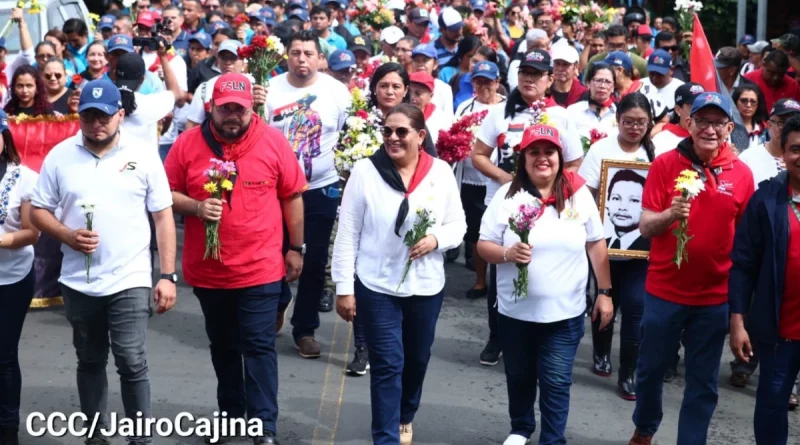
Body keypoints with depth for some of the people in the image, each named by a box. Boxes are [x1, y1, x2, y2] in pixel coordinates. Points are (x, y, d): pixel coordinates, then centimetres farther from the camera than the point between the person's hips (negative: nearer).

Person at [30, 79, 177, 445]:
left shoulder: (143, 155, -4)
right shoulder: (59, 156, 0)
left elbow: (163, 216, -1)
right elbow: (39, 211, 6)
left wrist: (167, 275, -6)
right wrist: (68, 235, -14)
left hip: (130, 281, -2)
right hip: (78, 282, 3)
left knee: (132, 364, -6)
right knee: (90, 361, 15)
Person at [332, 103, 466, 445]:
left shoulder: (441, 172, -3)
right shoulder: (365, 171, -9)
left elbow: (458, 225, 5)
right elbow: (347, 234, -6)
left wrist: (436, 239, -18)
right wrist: (344, 287, -8)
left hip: (426, 287, 3)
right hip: (377, 286, -3)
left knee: (417, 360, 19)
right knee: (387, 365, -3)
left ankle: (405, 417, 44)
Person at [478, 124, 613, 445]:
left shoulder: (579, 194, -3)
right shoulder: (507, 195, -5)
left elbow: (596, 244, 4)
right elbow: (483, 246, -3)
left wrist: (605, 292, 4)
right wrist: (508, 253, -23)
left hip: (565, 313, -1)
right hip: (515, 311, 1)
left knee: (556, 383, 0)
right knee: (519, 377, 18)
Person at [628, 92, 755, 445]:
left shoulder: (742, 174, -2)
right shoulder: (665, 164, -7)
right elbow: (645, 227, -8)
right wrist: (671, 214, -30)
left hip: (715, 296, 1)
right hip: (664, 290, -1)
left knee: (703, 382, 9)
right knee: (651, 368, 14)